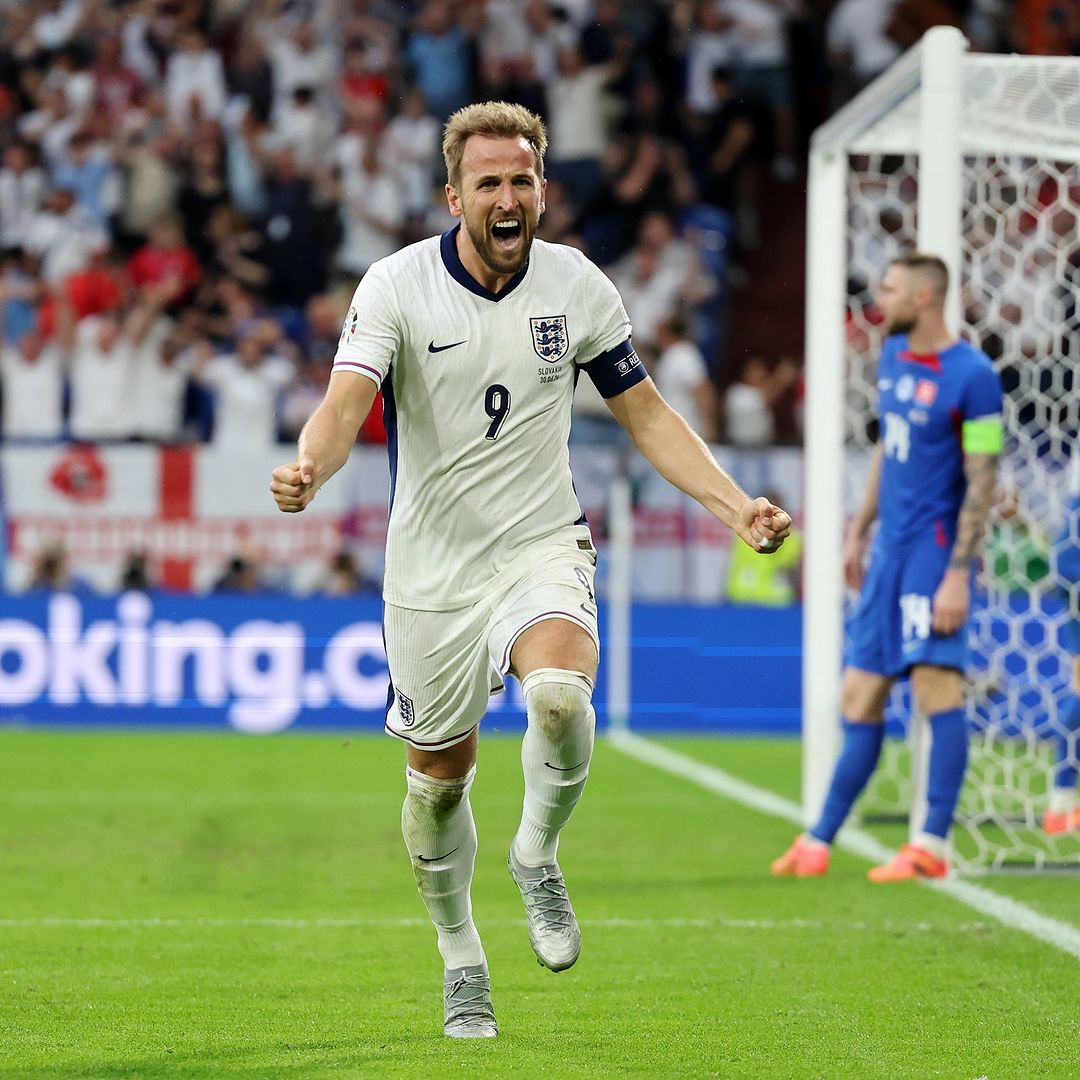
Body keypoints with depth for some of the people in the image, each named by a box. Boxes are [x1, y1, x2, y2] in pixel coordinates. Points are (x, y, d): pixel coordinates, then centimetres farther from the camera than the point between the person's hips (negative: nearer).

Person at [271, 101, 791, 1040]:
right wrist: (310, 469, -44)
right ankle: (460, 957, 33)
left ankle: (537, 855, -2)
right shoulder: (397, 286, -10)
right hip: (432, 566, 0)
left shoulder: (577, 285, -2)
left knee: (561, 696, -30)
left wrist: (736, 506, -2)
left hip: (542, 547, 0)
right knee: (439, 778, 8)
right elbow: (347, 401, -22)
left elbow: (645, 412, 8)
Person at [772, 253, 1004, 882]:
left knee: (937, 683, -13)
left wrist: (959, 573, -19)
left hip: (936, 548, -8)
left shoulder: (972, 376, -12)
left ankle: (933, 847, -10)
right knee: (861, 696, 9)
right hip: (891, 548, 8)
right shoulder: (893, 356, 12)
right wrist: (859, 530, 23)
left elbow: (982, 482, -14)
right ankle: (819, 842, 14)